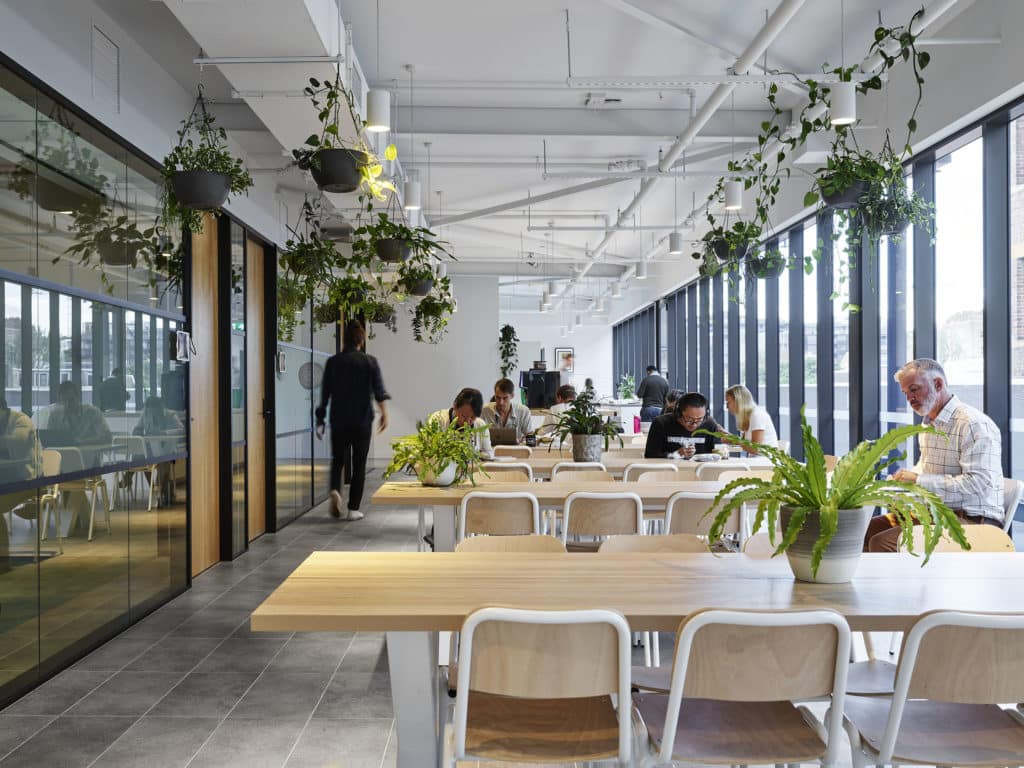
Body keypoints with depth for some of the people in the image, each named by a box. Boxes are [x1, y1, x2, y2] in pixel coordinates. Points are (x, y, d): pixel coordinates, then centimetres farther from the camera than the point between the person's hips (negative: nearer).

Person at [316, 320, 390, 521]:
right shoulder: (370, 361, -2)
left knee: (338, 459, 16)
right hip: (362, 420, -1)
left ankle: (335, 490, -12)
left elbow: (325, 393, 3)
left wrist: (320, 419, 10)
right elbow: (379, 389, -11)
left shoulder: (333, 362, 2)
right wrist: (384, 413, -10)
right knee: (359, 464, 7)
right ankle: (353, 509, 6)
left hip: (339, 420, 1)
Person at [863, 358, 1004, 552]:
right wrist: (901, 478, 11)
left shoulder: (974, 424, -15)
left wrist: (919, 480, -22)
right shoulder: (929, 423, 17)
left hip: (972, 520, -9)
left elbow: (979, 483, -23)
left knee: (882, 543, -27)